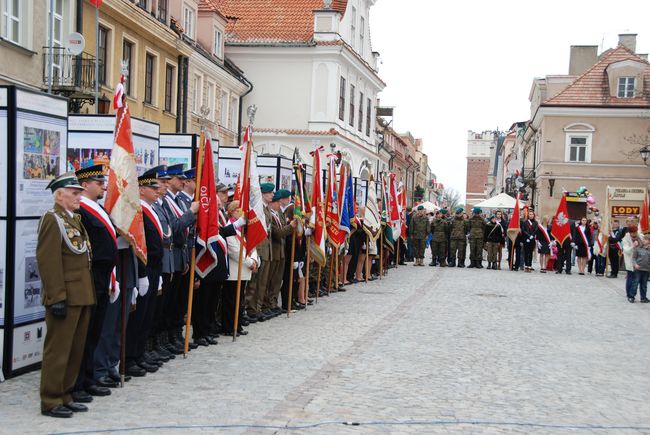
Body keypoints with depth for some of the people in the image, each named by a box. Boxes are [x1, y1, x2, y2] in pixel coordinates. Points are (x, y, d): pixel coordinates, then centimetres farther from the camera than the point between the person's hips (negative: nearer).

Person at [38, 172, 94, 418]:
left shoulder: (75, 219, 17)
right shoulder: (52, 220, -11)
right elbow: (48, 262, -18)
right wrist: (57, 298, -21)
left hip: (82, 297, 9)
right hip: (65, 298, -9)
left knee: (76, 350, 14)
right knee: (58, 350, -1)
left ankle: (65, 395, 24)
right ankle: (50, 402, 7)